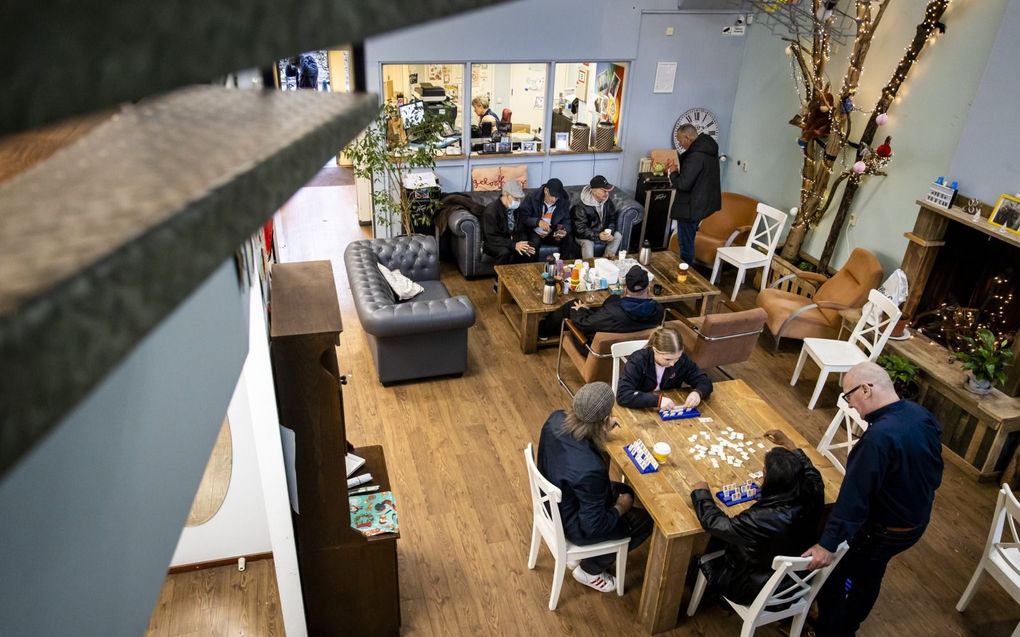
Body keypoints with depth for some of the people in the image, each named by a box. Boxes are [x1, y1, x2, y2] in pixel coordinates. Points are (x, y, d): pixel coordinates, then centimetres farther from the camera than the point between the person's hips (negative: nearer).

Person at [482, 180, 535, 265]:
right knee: (505, 252, -36)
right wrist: (514, 245, -33)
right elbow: (492, 237, -24)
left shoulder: (516, 208, 0)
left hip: (511, 241, 6)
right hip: (493, 244, -6)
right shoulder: (491, 210, -20)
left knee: (529, 252, -19)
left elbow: (520, 231, 7)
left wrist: (524, 245, -15)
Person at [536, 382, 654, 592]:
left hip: (553, 502, 7)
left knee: (625, 491, 24)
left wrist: (602, 430, -2)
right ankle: (590, 569, 24)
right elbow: (594, 525, -27)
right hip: (574, 526, -7)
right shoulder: (590, 470, -42)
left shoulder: (556, 419, -21)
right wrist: (621, 508, -10)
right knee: (646, 521, 11)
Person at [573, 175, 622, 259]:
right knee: (588, 243, -35)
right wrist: (597, 236, -37)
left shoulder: (608, 202, -6)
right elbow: (580, 229, -25)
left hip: (603, 233, 6)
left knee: (618, 236, -14)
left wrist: (610, 232, -18)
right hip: (585, 235, -6)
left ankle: (607, 258, -6)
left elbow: (612, 219, 3)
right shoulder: (581, 206, -24)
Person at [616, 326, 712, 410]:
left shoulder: (681, 359, -8)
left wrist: (698, 393, -24)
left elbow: (704, 381, -2)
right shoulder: (638, 361, -20)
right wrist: (657, 400, -35)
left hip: (671, 412, 4)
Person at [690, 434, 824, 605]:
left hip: (755, 591, -6)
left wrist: (701, 493, -14)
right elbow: (810, 472, 1)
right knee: (726, 537, 25)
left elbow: (715, 523, -31)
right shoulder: (812, 496, -23)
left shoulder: (763, 519, -43)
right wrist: (789, 445, 10)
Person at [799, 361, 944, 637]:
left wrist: (827, 544, -28)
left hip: (881, 531, -8)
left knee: (832, 572, 15)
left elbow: (854, 496, -34)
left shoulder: (879, 437, -37)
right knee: (868, 577, 29)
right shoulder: (922, 415, -10)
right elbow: (935, 473, 6)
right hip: (917, 522, 8)